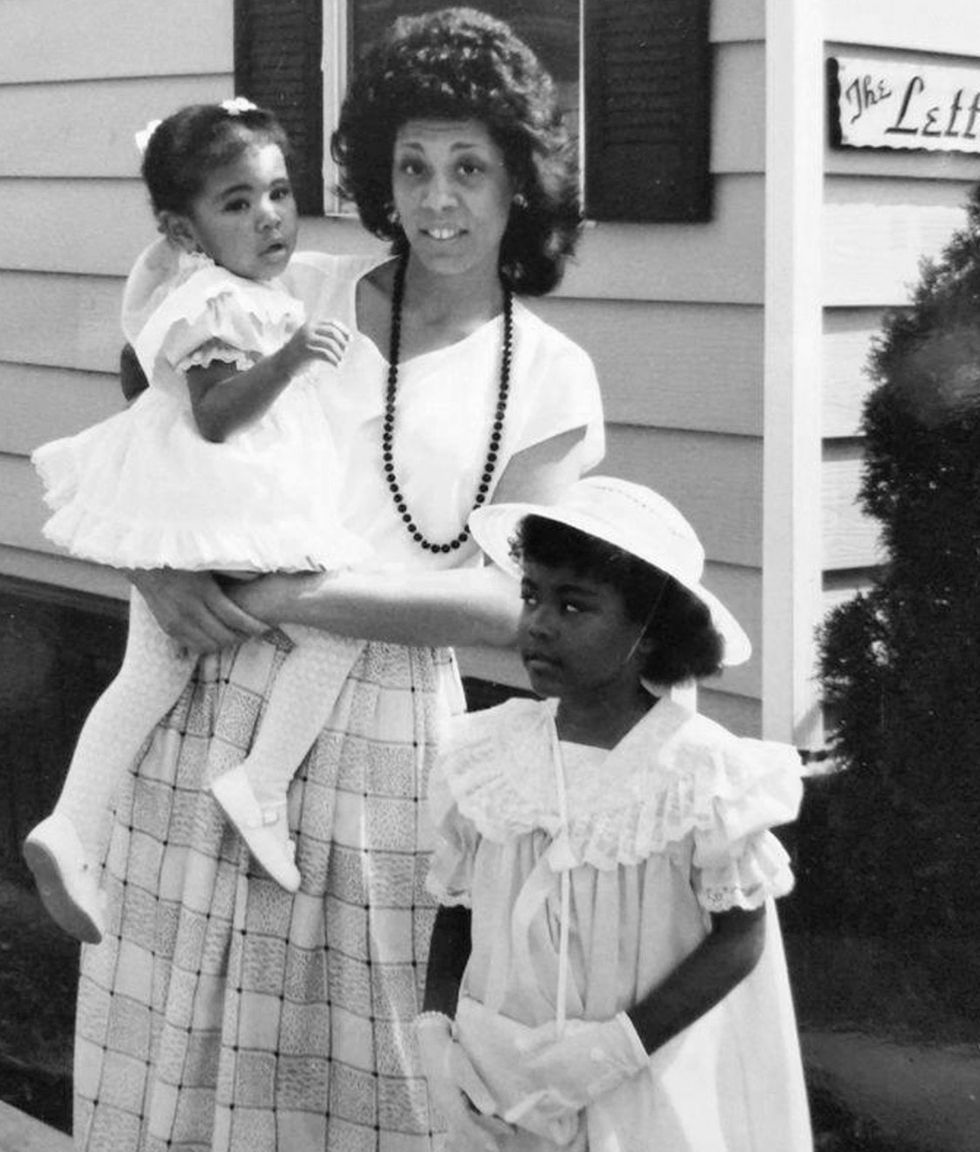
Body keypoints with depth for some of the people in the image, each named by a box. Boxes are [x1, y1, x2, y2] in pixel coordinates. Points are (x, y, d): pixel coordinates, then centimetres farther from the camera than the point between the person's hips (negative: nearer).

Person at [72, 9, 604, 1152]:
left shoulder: (551, 379, 2)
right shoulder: (297, 292, 6)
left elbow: (507, 600, -8)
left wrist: (300, 597, -18)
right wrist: (155, 565, -10)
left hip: (380, 722, -1)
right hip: (206, 691, 2)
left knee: (336, 1054, 5)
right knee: (169, 1021, 7)